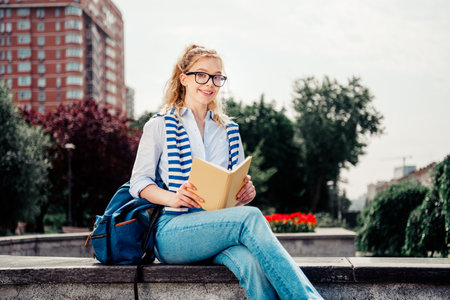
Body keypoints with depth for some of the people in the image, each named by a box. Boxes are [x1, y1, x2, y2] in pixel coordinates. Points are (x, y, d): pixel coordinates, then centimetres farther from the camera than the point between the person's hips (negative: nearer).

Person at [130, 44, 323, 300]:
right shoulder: (159, 126, 11)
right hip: (172, 231, -3)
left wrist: (247, 192, -3)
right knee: (251, 218, -33)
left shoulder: (228, 130, 23)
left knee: (251, 260, -37)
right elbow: (139, 183, 6)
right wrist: (173, 198, -15)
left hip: (220, 226, 3)